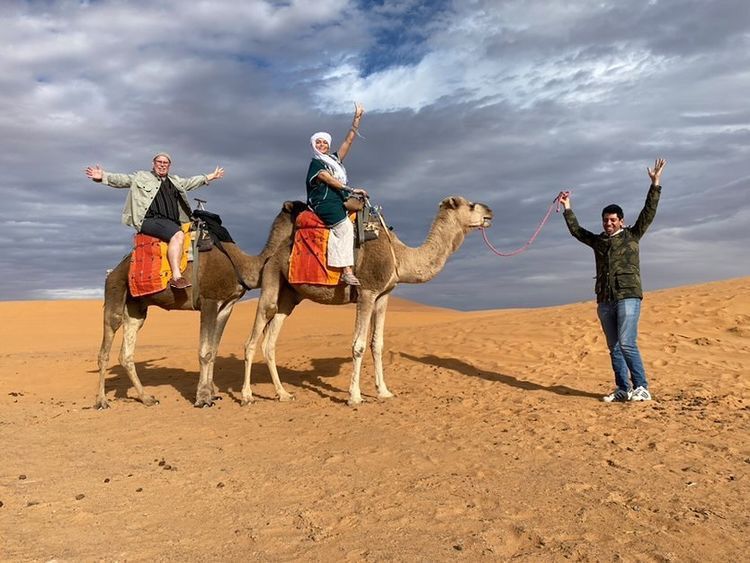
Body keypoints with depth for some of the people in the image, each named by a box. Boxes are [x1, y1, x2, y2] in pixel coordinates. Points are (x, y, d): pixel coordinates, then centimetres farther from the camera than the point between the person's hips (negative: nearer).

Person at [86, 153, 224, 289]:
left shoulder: (175, 181, 30)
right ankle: (176, 276, -42)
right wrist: (103, 177, -8)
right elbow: (122, 179, 8)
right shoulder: (141, 177, 16)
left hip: (171, 222, 7)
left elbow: (191, 182, 40)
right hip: (150, 220, -7)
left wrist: (211, 176, 44)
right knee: (178, 235, -32)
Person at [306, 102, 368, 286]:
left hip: (339, 198, 9)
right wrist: (352, 190, -11)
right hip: (324, 201, -9)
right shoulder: (315, 163, 3)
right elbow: (330, 181, -8)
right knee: (345, 227, -24)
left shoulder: (335, 158, 22)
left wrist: (357, 118, 18)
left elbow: (348, 140, 21)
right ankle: (346, 270, -33)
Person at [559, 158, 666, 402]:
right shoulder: (598, 240, 17)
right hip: (605, 300, 5)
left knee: (626, 344, -16)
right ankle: (623, 390, 10)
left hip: (628, 297, -5)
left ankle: (642, 388, -9)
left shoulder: (632, 236, 7)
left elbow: (648, 212, -1)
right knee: (614, 348, 5)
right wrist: (567, 208, 29)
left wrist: (655, 184, -6)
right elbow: (576, 230, 29)